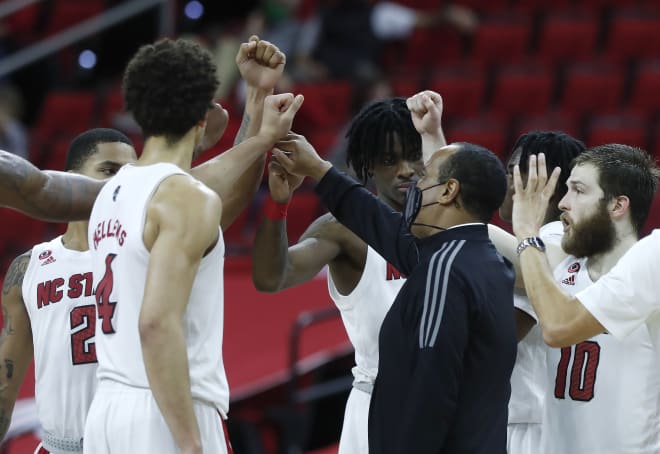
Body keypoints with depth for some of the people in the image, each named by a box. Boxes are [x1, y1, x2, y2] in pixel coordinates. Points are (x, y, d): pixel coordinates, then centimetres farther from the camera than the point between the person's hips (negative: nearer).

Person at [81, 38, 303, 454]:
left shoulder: (113, 192, 14)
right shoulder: (186, 198, -12)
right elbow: (158, 322, -21)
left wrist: (263, 140, 43)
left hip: (108, 410, 8)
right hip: (166, 416, -8)